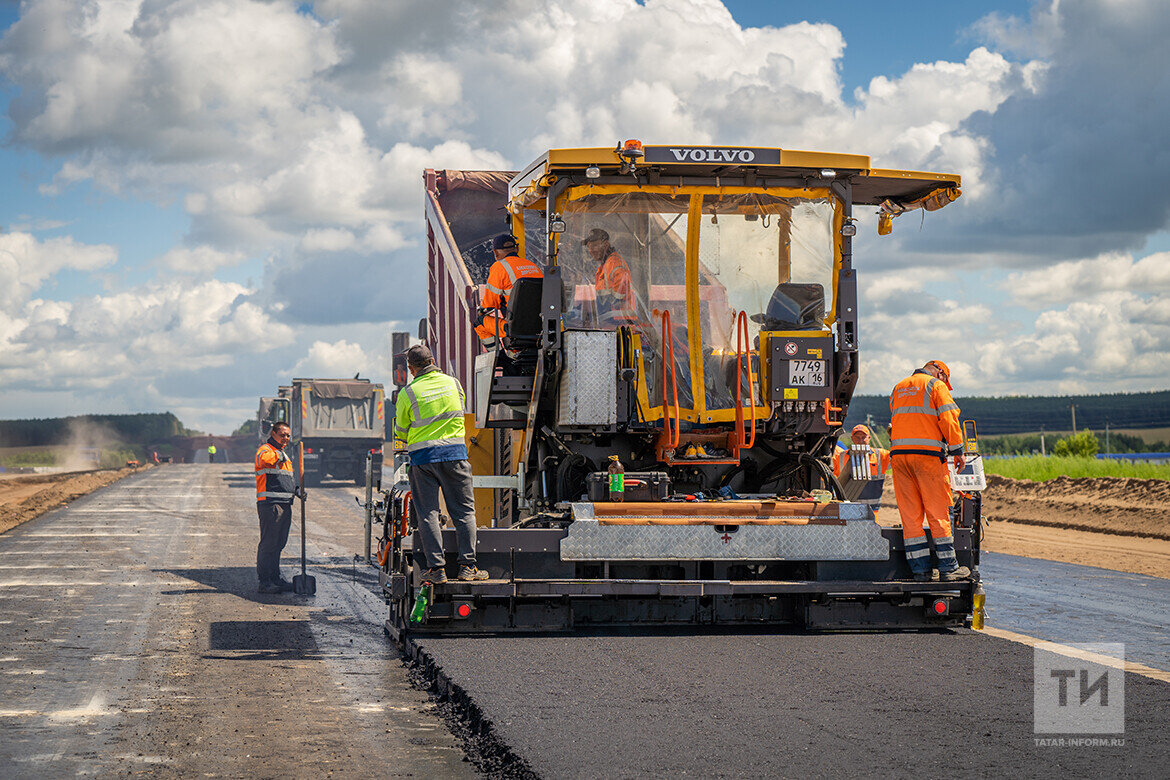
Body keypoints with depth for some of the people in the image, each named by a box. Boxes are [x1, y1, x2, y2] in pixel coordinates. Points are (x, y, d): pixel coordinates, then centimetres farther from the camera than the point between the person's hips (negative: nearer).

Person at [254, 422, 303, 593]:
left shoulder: (285, 456, 24)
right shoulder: (265, 450, -4)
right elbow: (265, 458, -29)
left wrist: (297, 490, 14)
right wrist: (278, 455, -37)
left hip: (285, 505, 9)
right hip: (270, 504, -9)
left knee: (279, 543, 13)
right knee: (268, 543, -8)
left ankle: (275, 578, 21)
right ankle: (264, 581, -6)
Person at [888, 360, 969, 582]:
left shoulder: (898, 388, 22)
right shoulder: (936, 386, 1)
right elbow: (948, 419, -7)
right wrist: (957, 450, -3)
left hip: (899, 453, 6)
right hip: (928, 454, -6)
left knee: (910, 514, 4)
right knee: (938, 512, -2)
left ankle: (919, 568, 3)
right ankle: (948, 568, -1)